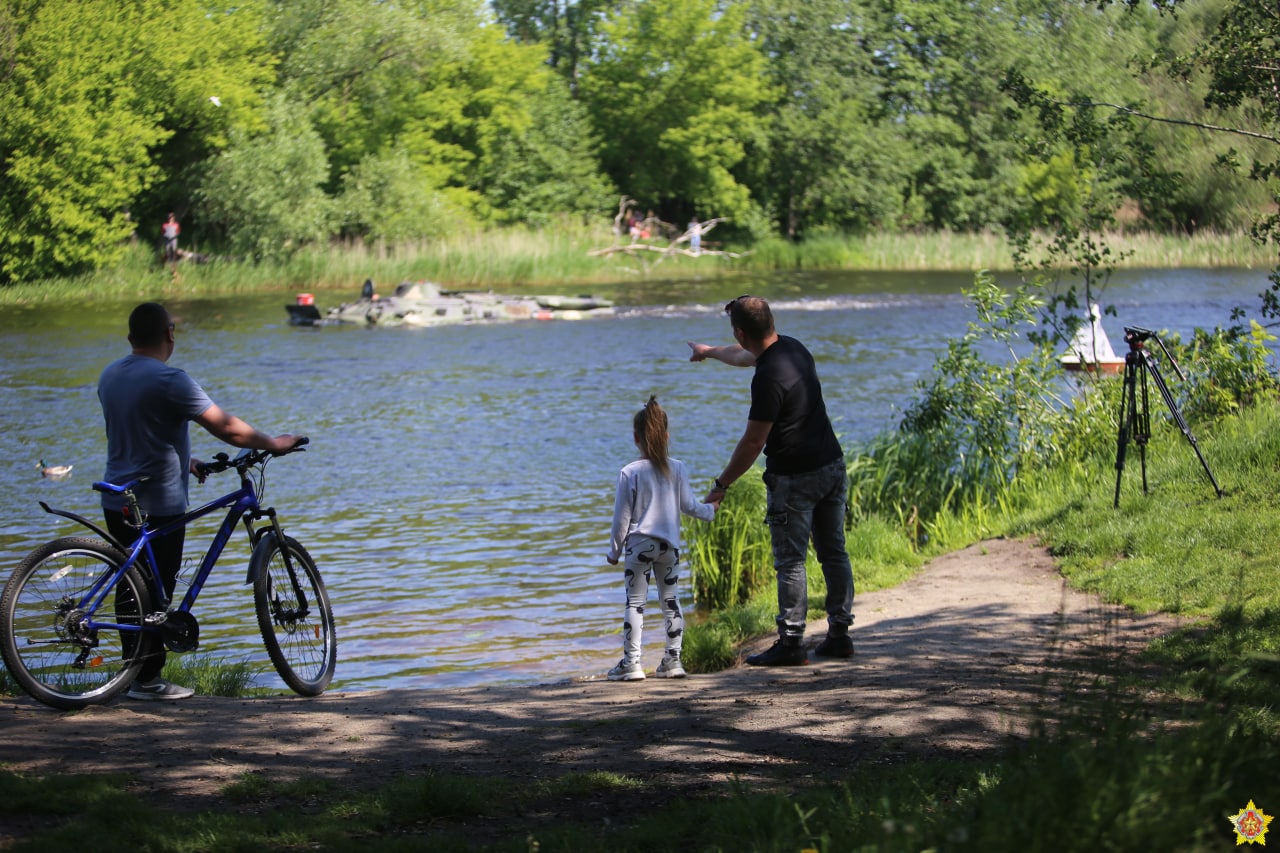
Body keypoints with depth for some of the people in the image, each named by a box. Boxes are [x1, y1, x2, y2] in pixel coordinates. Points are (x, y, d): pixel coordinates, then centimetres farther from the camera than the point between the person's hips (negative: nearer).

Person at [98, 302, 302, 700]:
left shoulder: (110, 376, 8)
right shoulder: (169, 381, -18)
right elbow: (227, 427, -17)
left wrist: (182, 461, 28)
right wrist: (274, 443, -3)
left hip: (117, 503, 8)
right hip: (158, 504, -8)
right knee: (156, 592, 0)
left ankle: (133, 671, 20)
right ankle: (147, 680, 4)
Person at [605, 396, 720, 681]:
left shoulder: (630, 473, -10)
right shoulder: (677, 469, -1)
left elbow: (622, 516, -6)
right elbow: (688, 505, 7)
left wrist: (614, 550, 5)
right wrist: (710, 510, 29)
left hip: (639, 544, -4)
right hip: (670, 545, 4)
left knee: (635, 603, -1)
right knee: (671, 601, 11)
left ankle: (631, 661, -3)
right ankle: (673, 659, 12)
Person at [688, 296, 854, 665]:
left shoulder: (769, 378, -23)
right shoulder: (793, 347, 6)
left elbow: (752, 443, -18)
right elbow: (745, 355, 29)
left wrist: (721, 485, -6)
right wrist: (708, 351, 46)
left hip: (794, 478, -9)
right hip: (832, 466, 9)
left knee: (790, 562, -2)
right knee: (834, 553, 12)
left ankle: (791, 643, 1)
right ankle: (839, 633, 18)